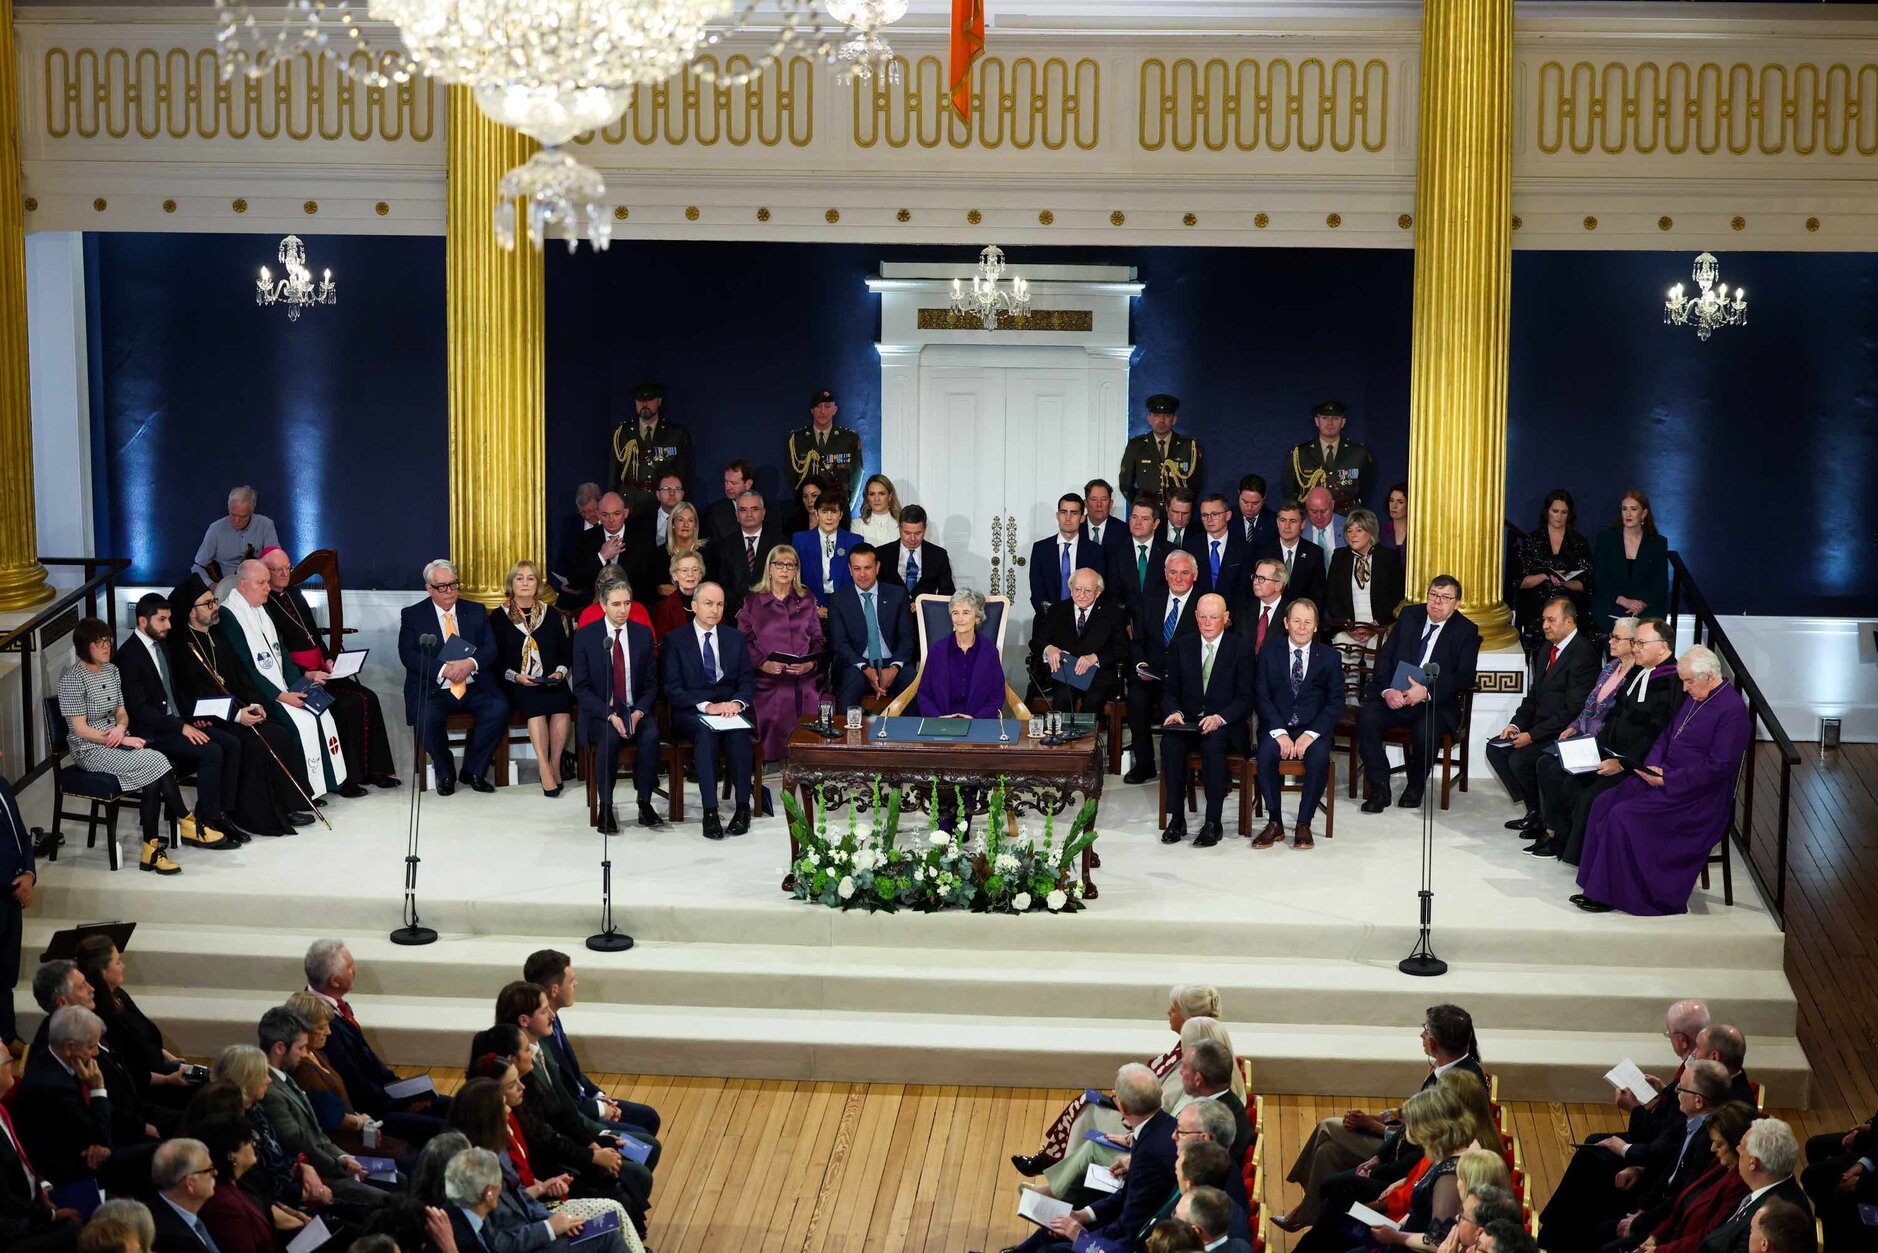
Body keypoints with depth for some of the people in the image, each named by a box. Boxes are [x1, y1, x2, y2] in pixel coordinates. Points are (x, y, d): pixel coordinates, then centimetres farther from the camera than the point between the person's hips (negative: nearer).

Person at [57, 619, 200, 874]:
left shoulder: (111, 671, 11)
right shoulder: (72, 680, -12)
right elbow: (80, 729, -15)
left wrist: (120, 727, -7)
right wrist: (123, 740, -19)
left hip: (115, 742, 7)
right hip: (90, 750, -7)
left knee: (152, 780, -25)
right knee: (157, 762, -26)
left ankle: (152, 849, -26)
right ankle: (186, 823, -13)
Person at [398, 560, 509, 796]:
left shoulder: (476, 612, 15)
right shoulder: (412, 615, 7)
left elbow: (490, 649, 5)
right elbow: (408, 655, -6)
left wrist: (470, 663, -17)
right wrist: (444, 669, -20)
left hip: (474, 688, 2)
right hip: (433, 689, -2)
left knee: (499, 709, -26)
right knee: (426, 718, -34)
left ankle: (473, 771, -6)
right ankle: (445, 774, -5)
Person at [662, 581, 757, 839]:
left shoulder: (735, 637, 16)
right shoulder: (675, 640, 5)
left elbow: (748, 680, 10)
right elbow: (673, 689, -4)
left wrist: (737, 702, -13)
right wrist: (706, 706, -19)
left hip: (730, 709, 2)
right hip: (691, 713, -2)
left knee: (738, 731, -33)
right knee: (706, 732, -36)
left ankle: (743, 806, -32)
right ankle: (710, 811, -41)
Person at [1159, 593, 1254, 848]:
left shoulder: (1241, 649, 1)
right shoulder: (1181, 646, 10)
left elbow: (1245, 700, -3)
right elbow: (1171, 691, 12)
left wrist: (1220, 718, -21)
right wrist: (1175, 712, -11)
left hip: (1225, 725, -3)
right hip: (1187, 722, 3)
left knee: (1212, 744, -37)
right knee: (1170, 744, -31)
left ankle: (1213, 822, -31)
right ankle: (1176, 818, -24)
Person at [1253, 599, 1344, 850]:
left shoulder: (1330, 657, 8)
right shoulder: (1269, 655, 9)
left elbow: (1336, 703, 1)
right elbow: (1262, 697, 1)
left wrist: (1311, 734, -14)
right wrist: (1279, 732, -15)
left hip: (1313, 728, 0)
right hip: (1277, 726, 0)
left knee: (1319, 756, -33)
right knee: (1266, 753, -32)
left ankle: (1304, 824, -19)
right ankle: (1275, 824, -19)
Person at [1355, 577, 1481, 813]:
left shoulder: (1466, 631, 2)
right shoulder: (1409, 616, 11)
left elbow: (1465, 677, -9)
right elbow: (1384, 656, 6)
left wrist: (1427, 692, -23)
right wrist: (1387, 690, -14)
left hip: (1435, 703, -3)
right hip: (1394, 696, 3)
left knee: (1425, 730, -35)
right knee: (1366, 716, -27)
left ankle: (1415, 787, -5)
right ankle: (1379, 789, -16)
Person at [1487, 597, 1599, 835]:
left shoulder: (1583, 654, -18)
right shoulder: (1550, 650, 12)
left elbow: (1573, 711, -22)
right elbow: (1534, 696, 18)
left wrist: (1532, 735, -22)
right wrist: (1516, 724, -1)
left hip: (1565, 733, -10)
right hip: (1540, 727, 10)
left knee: (1520, 759, -25)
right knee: (1495, 748, -2)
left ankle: (1545, 817, -3)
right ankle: (1534, 811, 4)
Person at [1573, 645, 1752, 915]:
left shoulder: (1732, 710, -18)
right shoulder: (1695, 697, 11)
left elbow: (1717, 768, -22)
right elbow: (1667, 734, 20)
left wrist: (1667, 780, -21)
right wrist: (1652, 764, 0)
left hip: (1697, 796, -10)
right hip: (1664, 775, 10)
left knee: (1623, 816, -22)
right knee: (1603, 804, -4)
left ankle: (1610, 894, -12)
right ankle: (1596, 886, -3)